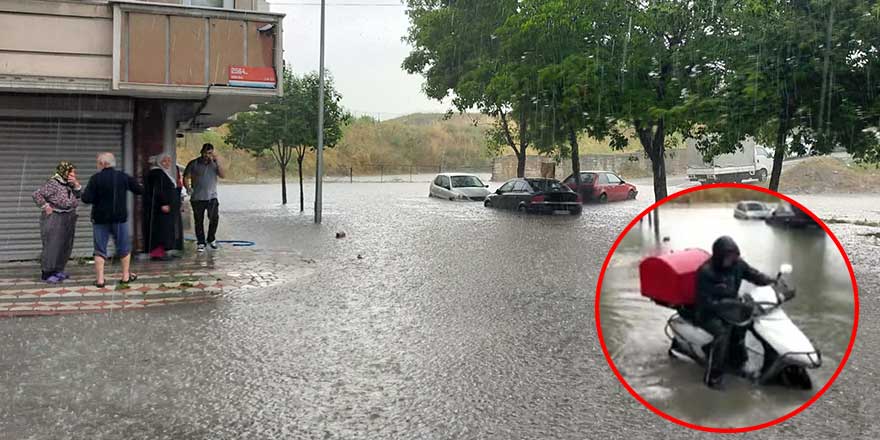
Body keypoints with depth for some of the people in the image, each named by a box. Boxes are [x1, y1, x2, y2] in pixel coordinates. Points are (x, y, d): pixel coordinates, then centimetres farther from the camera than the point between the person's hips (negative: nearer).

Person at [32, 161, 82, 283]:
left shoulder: (69, 184, 8)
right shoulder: (53, 183, -16)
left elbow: (79, 195, 6)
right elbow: (37, 195, -19)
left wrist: (76, 184, -7)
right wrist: (46, 207, -17)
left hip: (68, 220, 8)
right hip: (55, 220, -8)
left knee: (65, 246, 11)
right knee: (52, 246, -5)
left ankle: (57, 270, 22)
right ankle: (47, 273, 2)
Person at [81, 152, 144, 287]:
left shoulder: (96, 178, -10)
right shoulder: (124, 177, -1)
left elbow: (86, 199, -14)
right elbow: (140, 190, 8)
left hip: (100, 219, -1)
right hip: (120, 218, 2)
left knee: (100, 250, 6)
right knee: (124, 248, 13)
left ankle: (100, 279, 3)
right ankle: (126, 276, 16)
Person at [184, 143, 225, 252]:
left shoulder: (215, 163, 6)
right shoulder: (194, 164, 2)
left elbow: (223, 175, -6)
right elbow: (186, 178, 5)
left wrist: (218, 162, -14)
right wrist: (188, 188, -12)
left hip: (212, 197, 0)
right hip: (197, 198, 0)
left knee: (214, 218, -10)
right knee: (199, 221, 4)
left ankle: (211, 239, 12)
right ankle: (201, 243, 16)